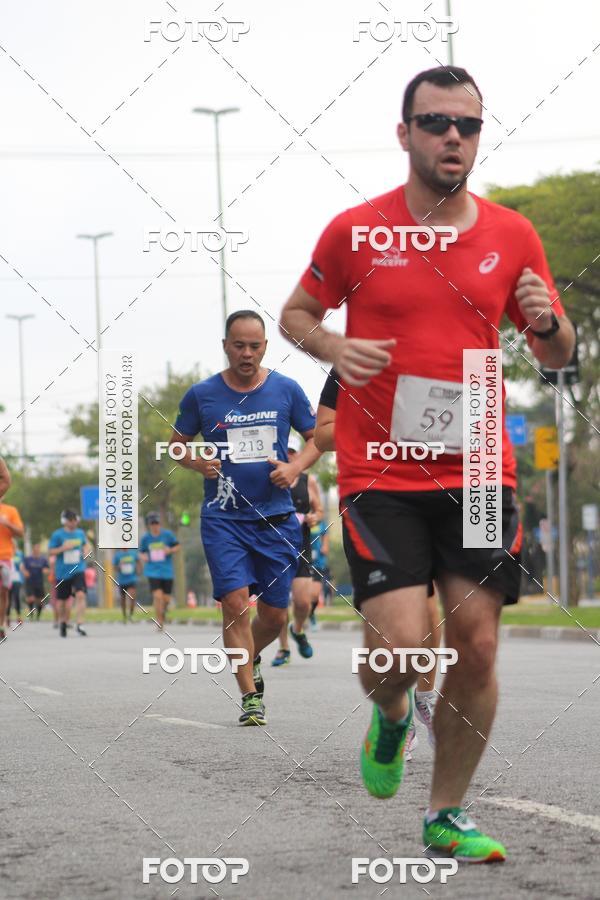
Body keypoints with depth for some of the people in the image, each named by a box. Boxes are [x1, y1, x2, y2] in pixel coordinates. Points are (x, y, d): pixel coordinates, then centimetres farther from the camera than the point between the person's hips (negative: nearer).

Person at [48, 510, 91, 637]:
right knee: (62, 600, 10)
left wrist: (86, 550, 4)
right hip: (62, 572, -1)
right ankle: (62, 621, 38)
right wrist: (63, 548, -19)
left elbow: (85, 544, 26)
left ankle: (80, 625, -23)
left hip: (78, 570, 1)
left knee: (80, 594, -20)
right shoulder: (57, 535, -5)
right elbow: (50, 552, -4)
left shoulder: (80, 533, 7)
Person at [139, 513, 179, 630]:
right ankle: (159, 623, -8)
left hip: (167, 571, 1)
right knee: (157, 596, -17)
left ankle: (163, 611, 38)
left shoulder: (167, 534, -2)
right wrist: (143, 557, -10)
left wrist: (170, 550, -13)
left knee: (166, 599, 4)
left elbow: (177, 546, 8)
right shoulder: (145, 538, 0)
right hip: (153, 571, -1)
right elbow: (141, 552, 13)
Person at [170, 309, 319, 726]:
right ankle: (251, 697, -7)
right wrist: (197, 462, -9)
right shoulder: (202, 395, 0)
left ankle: (249, 657, 38)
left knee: (275, 614, 5)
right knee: (235, 602, -15)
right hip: (223, 517, -1)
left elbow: (317, 437, 11)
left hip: (277, 517, 2)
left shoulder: (286, 390, 2)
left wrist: (296, 467, -7)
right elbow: (178, 443, 11)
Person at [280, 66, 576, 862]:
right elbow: (295, 314, 12)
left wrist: (548, 325, -9)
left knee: (476, 646, -1)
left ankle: (447, 816, 16)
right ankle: (391, 718, 23)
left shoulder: (513, 237, 6)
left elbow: (556, 355, 14)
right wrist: (335, 348, -10)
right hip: (380, 474, -2)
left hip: (478, 472, 3)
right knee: (399, 641, -15)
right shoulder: (356, 231, -1)